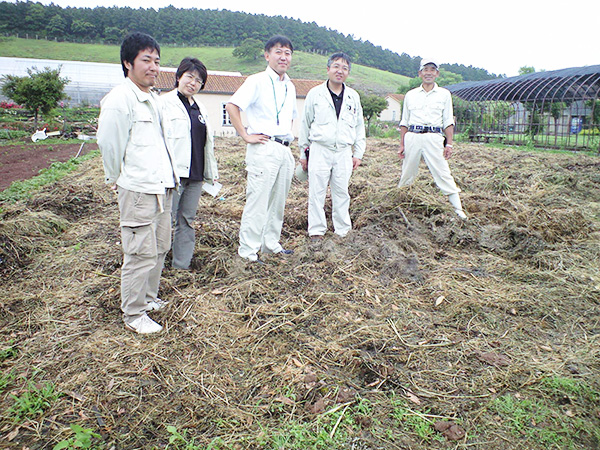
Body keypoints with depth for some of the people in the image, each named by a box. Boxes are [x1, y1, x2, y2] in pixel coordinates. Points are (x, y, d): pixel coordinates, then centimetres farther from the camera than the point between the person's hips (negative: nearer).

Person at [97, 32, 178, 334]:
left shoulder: (153, 99, 16)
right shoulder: (119, 99, -11)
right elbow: (108, 144, -9)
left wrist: (169, 176, 18)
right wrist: (117, 180, 3)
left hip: (162, 186, 9)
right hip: (137, 190, -8)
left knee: (160, 248, 15)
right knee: (141, 253, -3)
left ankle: (148, 298, 33)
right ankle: (133, 314, 11)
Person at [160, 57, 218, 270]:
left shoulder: (199, 108, 18)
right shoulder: (164, 103, -1)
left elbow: (207, 143, 22)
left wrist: (211, 171, 19)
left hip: (195, 173, 7)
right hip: (173, 173, -6)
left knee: (187, 221, 10)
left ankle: (182, 266, 19)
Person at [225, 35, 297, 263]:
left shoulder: (290, 86, 18)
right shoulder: (257, 81, -4)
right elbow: (232, 105, -14)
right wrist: (245, 135, -16)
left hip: (285, 150, 8)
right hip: (264, 148, -7)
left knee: (278, 201, 12)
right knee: (257, 201, -7)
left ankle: (271, 244, 24)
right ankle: (248, 251, 1)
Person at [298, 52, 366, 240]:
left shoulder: (353, 96, 11)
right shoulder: (315, 94, 4)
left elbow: (359, 127, 16)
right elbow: (305, 125, 8)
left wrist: (358, 153, 10)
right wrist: (303, 153, 7)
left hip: (344, 152, 2)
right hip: (319, 150, -2)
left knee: (341, 192, 6)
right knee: (317, 192, -1)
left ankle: (343, 230, 17)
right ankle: (316, 230, 8)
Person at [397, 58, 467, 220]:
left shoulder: (444, 94, 12)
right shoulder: (410, 95, 15)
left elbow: (448, 122, 8)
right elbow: (404, 122, 15)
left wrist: (449, 144, -2)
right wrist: (402, 144, 8)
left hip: (434, 137, -2)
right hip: (412, 137, 2)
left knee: (443, 173, -7)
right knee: (407, 173, 4)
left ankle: (458, 209, -5)